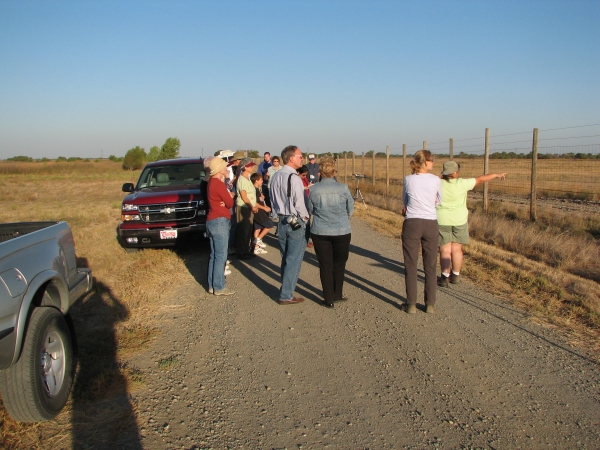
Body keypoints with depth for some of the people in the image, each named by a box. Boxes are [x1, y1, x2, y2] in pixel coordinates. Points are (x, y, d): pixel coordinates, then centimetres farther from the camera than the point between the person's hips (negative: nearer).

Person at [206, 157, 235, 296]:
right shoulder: (218, 184, -16)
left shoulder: (212, 182, 14)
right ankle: (219, 288, 0)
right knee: (221, 256, -5)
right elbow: (230, 202, -11)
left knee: (214, 255, 13)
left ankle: (212, 286, 19)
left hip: (212, 221, 10)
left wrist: (226, 198, -5)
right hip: (220, 222, -10)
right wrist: (230, 196, 7)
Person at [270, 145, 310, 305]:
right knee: (294, 260, 0)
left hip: (282, 221, 8)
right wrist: (306, 217, -2)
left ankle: (286, 288, 29)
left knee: (286, 258, 18)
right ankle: (286, 295, 5)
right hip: (296, 223, -8)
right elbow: (299, 203, -18)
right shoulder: (294, 178, -19)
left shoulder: (275, 176, 5)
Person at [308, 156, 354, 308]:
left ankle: (329, 299, 15)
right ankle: (337, 295, 27)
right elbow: (350, 209, 4)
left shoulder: (313, 189, -8)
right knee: (339, 265, 17)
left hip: (320, 233, 1)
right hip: (342, 232, 0)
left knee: (325, 266, 11)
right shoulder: (343, 188, -9)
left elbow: (310, 210, 6)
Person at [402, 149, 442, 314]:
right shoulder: (436, 180, -2)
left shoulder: (408, 180, 0)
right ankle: (430, 304, 16)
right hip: (431, 224, 1)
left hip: (411, 224, 0)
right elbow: (438, 202, 12)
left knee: (410, 265, 6)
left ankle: (411, 304, 9)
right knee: (430, 266, 10)